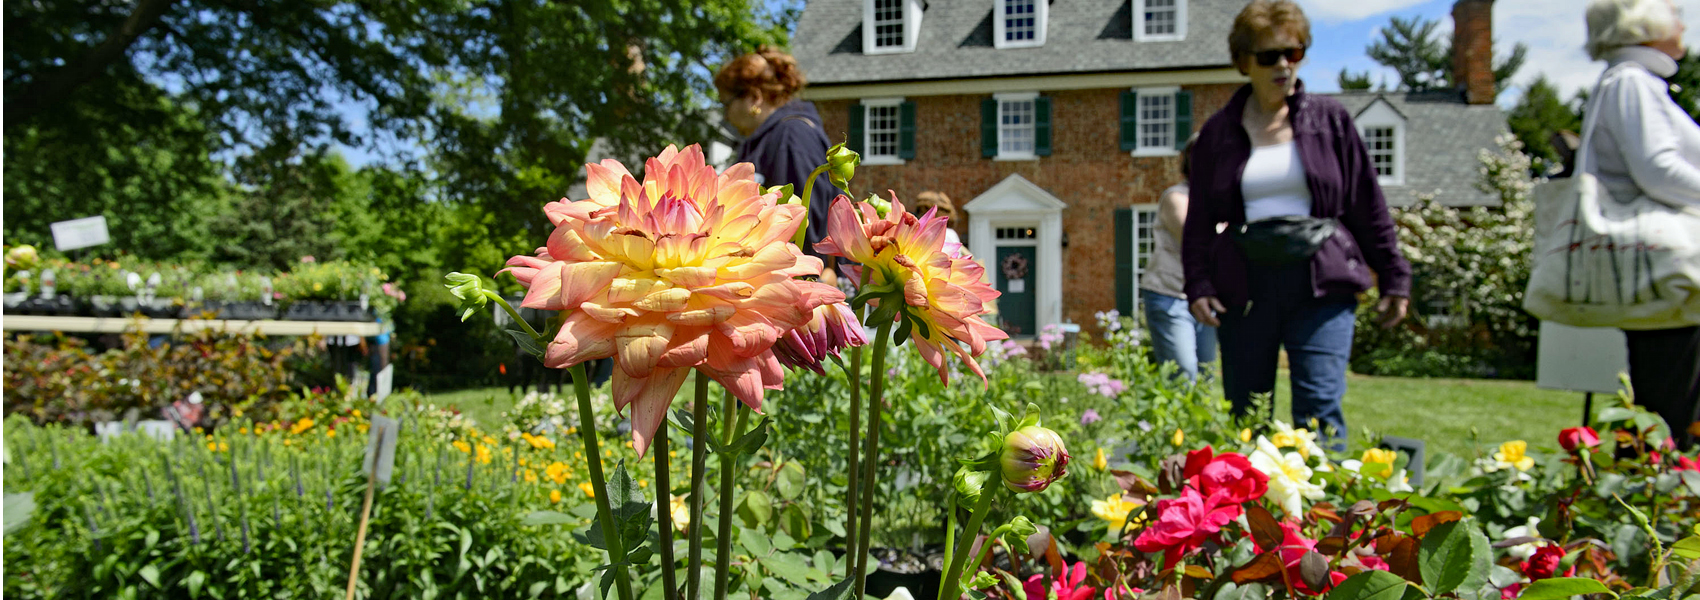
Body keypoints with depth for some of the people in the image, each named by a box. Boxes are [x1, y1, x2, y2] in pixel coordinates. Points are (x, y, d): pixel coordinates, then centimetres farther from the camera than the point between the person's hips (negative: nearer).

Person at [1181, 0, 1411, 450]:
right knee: (1245, 416, 6)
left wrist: (1394, 278, 8)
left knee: (1320, 410, -11)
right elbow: (1199, 219, 9)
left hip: (1322, 284, -1)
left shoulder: (1330, 120, 8)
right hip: (1244, 289, 1)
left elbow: (1368, 205, 10)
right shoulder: (1218, 132, 9)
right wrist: (1198, 285, -3)